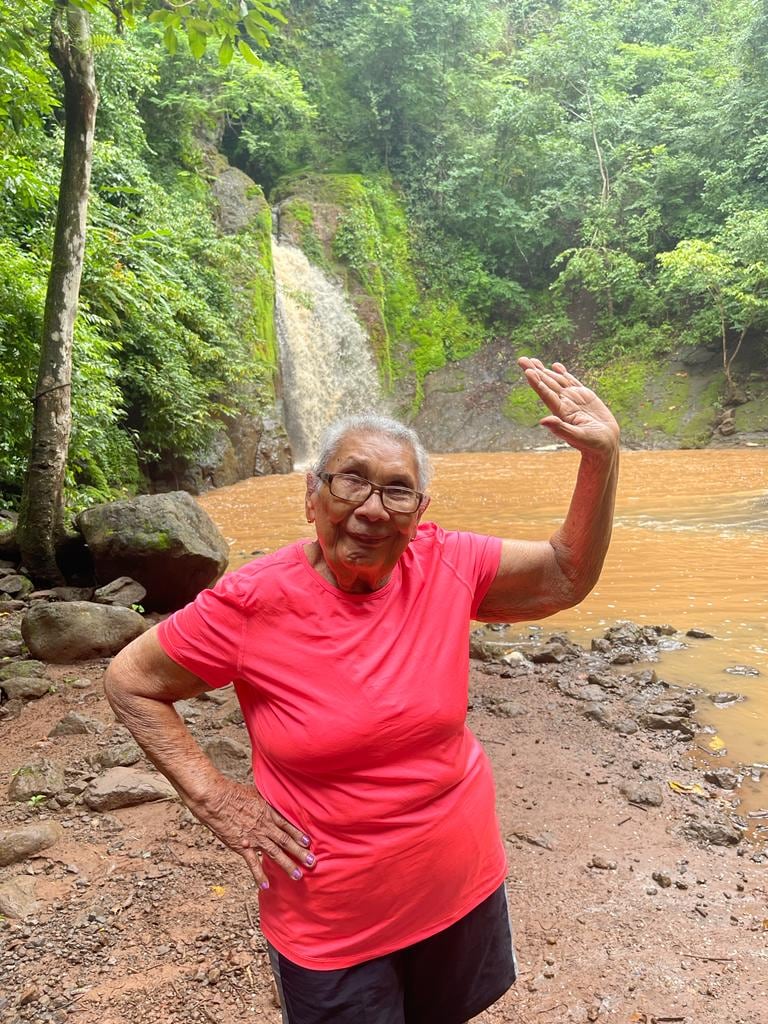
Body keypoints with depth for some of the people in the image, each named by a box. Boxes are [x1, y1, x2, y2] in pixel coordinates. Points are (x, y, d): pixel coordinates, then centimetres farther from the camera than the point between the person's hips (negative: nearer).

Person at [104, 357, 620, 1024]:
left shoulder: (446, 566, -13)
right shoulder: (252, 603, -21)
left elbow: (567, 577, -7)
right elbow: (130, 682, -9)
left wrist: (602, 455, -19)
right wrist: (214, 797, -15)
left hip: (463, 883, 4)